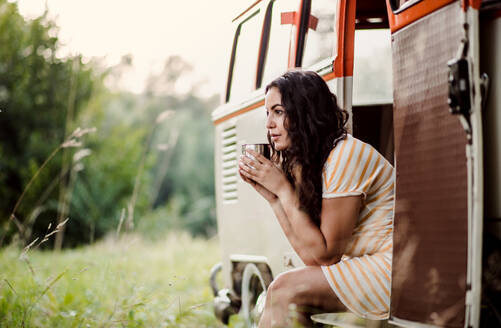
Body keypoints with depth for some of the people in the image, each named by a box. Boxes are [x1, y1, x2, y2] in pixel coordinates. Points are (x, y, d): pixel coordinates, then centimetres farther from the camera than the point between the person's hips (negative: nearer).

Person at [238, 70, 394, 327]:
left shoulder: (346, 155, -16)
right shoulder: (309, 162, 11)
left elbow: (324, 255, -16)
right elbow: (312, 256, 4)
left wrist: (283, 188, -14)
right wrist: (271, 195, 0)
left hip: (393, 267, -9)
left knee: (285, 290, -16)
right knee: (280, 292, -6)